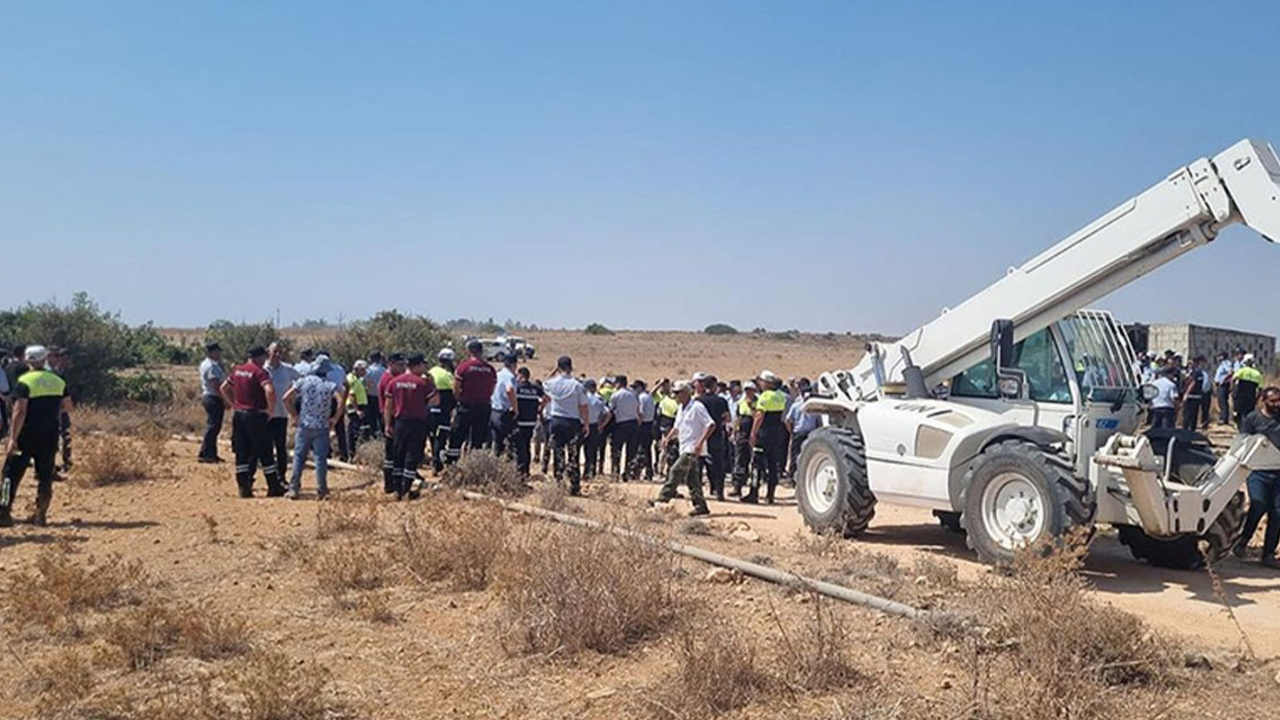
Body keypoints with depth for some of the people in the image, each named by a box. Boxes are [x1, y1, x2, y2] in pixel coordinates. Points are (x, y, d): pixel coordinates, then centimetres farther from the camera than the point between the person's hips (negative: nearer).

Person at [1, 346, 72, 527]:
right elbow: (67, 408, 10)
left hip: (27, 436, -4)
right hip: (50, 436, 4)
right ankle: (41, 515, 11)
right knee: (45, 476, 11)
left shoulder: (24, 382, -10)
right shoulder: (59, 381, 6)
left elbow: (20, 412, -16)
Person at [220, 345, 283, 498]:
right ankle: (274, 487, 9)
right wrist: (270, 409, -15)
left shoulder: (237, 370, 10)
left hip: (238, 415, 6)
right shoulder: (260, 372, -13)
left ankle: (243, 487, 11)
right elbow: (270, 391, -28)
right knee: (264, 453, 2)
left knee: (241, 452, 10)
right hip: (255, 416, -6)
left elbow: (224, 388, 21)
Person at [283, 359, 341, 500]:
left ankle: (293, 489, 8)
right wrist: (335, 419, -3)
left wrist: (295, 416, 5)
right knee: (321, 458, 2)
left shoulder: (302, 381, 4)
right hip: (322, 428, -1)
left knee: (299, 457, 8)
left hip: (304, 425, 1)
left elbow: (286, 398, -3)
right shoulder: (330, 386, 2)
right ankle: (321, 491, 2)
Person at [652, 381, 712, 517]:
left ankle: (663, 499, -12)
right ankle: (701, 506, 12)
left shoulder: (697, 407, -12)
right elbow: (677, 428, 25)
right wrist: (668, 438, 9)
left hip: (693, 450, -9)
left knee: (676, 472, -14)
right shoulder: (681, 409, 16)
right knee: (691, 478, 8)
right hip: (685, 449, 9)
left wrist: (700, 442, -24)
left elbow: (711, 425, -17)